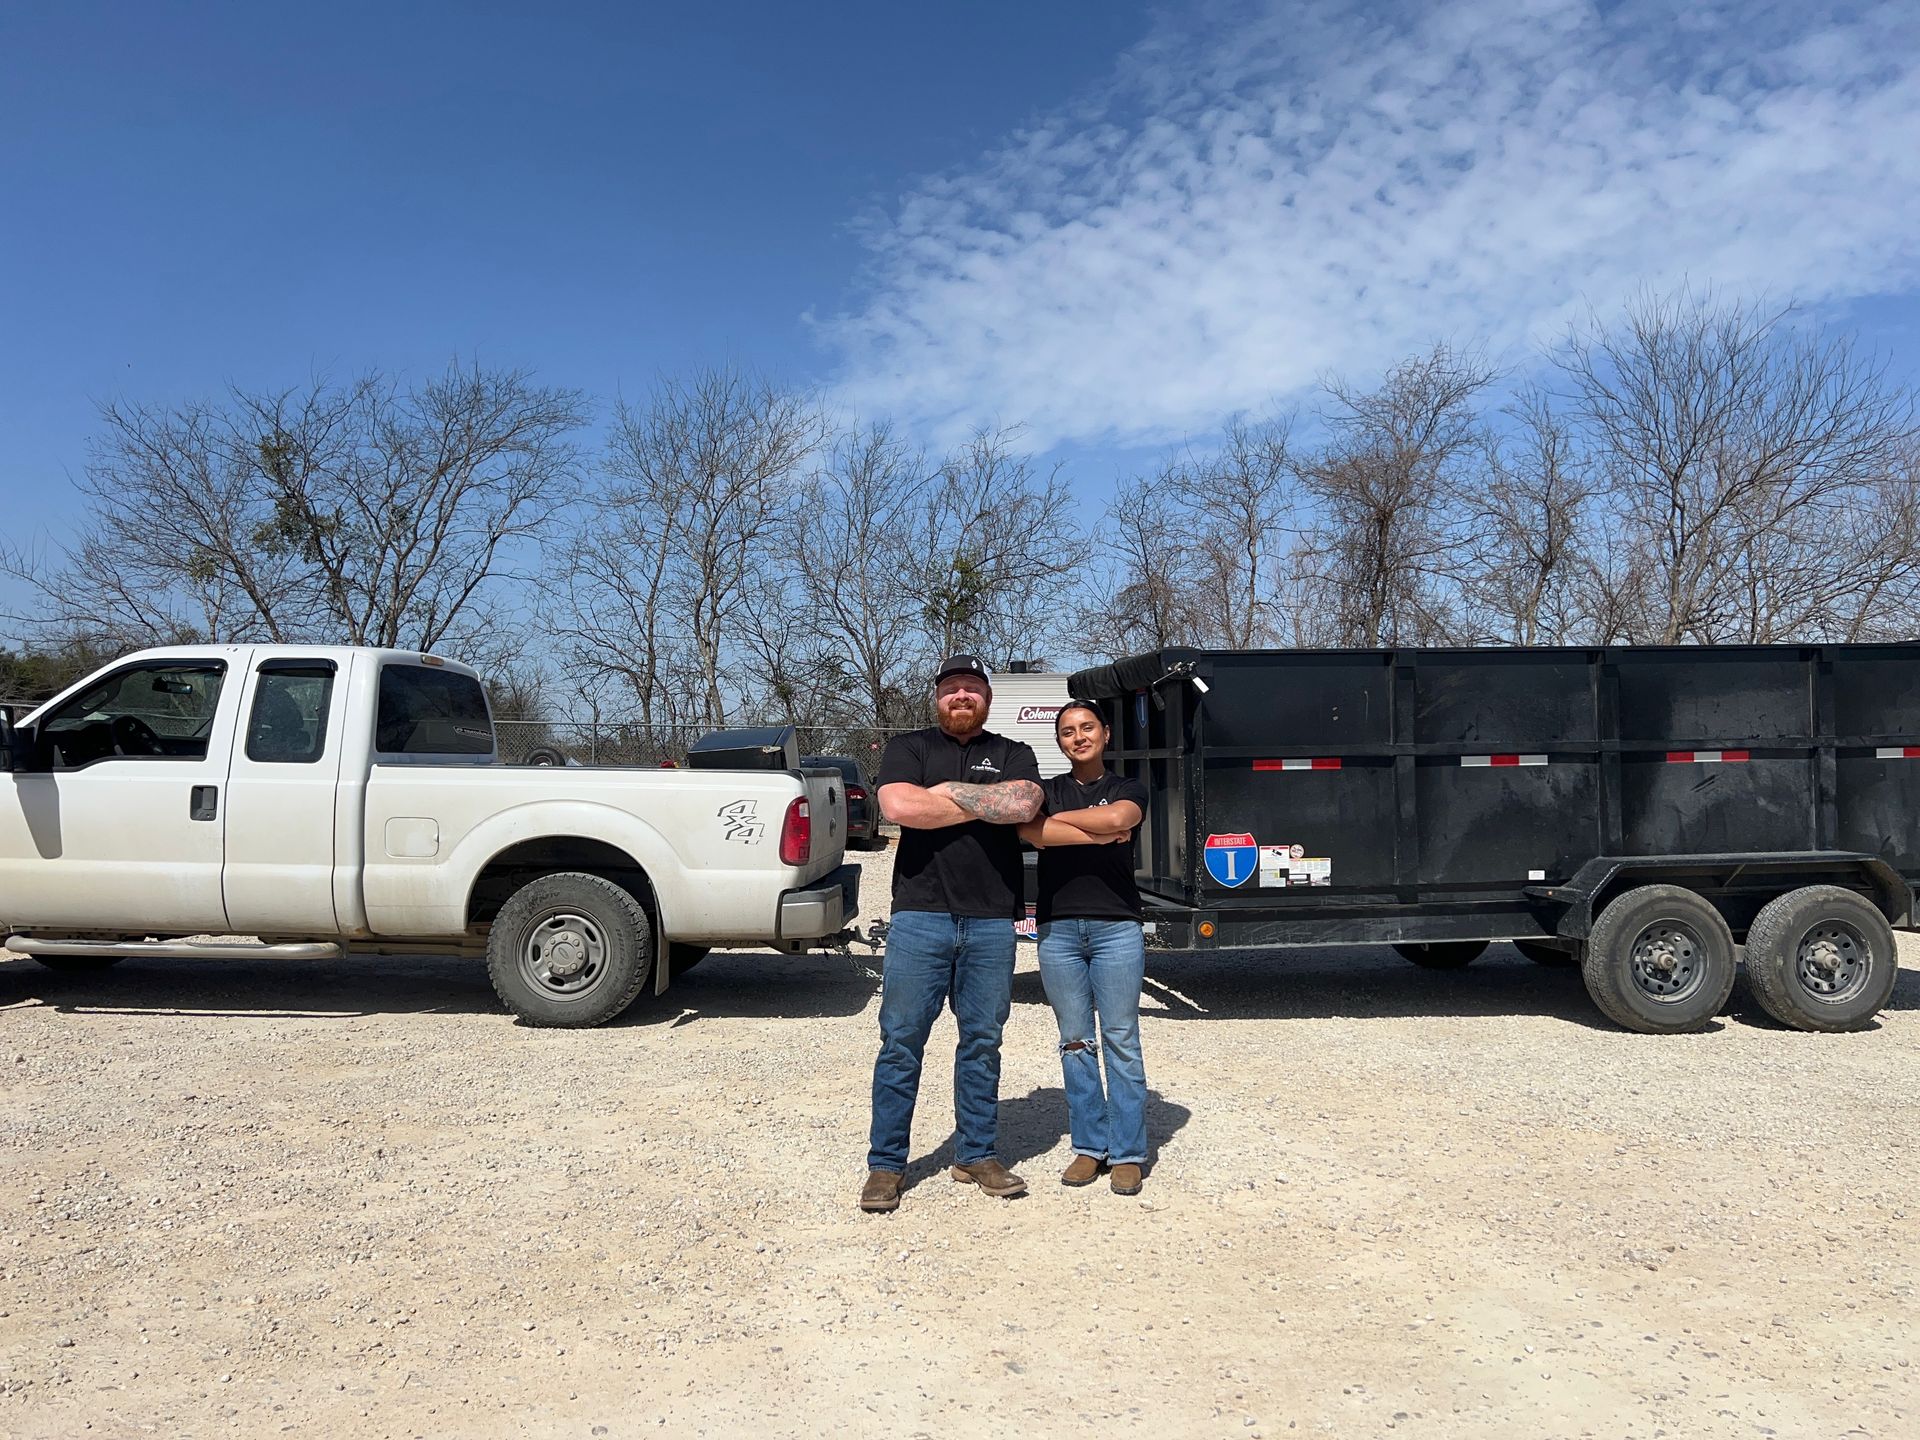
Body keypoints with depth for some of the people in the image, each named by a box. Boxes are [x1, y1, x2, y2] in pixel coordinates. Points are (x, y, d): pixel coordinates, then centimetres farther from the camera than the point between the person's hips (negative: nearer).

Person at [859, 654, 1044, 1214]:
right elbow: (899, 806, -13)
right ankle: (886, 1163, 13)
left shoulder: (1013, 755, 12)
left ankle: (976, 1155, 24)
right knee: (901, 1041, 2)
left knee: (982, 1041, 10)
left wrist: (948, 791, -7)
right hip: (919, 916, -2)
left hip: (992, 922, 2)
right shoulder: (908, 748, 8)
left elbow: (1025, 804, -10)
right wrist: (986, 804, -7)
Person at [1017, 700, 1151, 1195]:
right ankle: (1088, 1147, 18)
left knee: (1121, 1041, 0)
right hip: (1057, 928, 2)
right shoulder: (1046, 788, 12)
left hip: (1116, 927, -2)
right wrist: (1096, 833, -10)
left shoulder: (1128, 789, 9)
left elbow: (1116, 818, -15)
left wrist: (1056, 819, -4)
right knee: (1075, 1041, 7)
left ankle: (1127, 1153, 8)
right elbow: (1031, 832, -10)